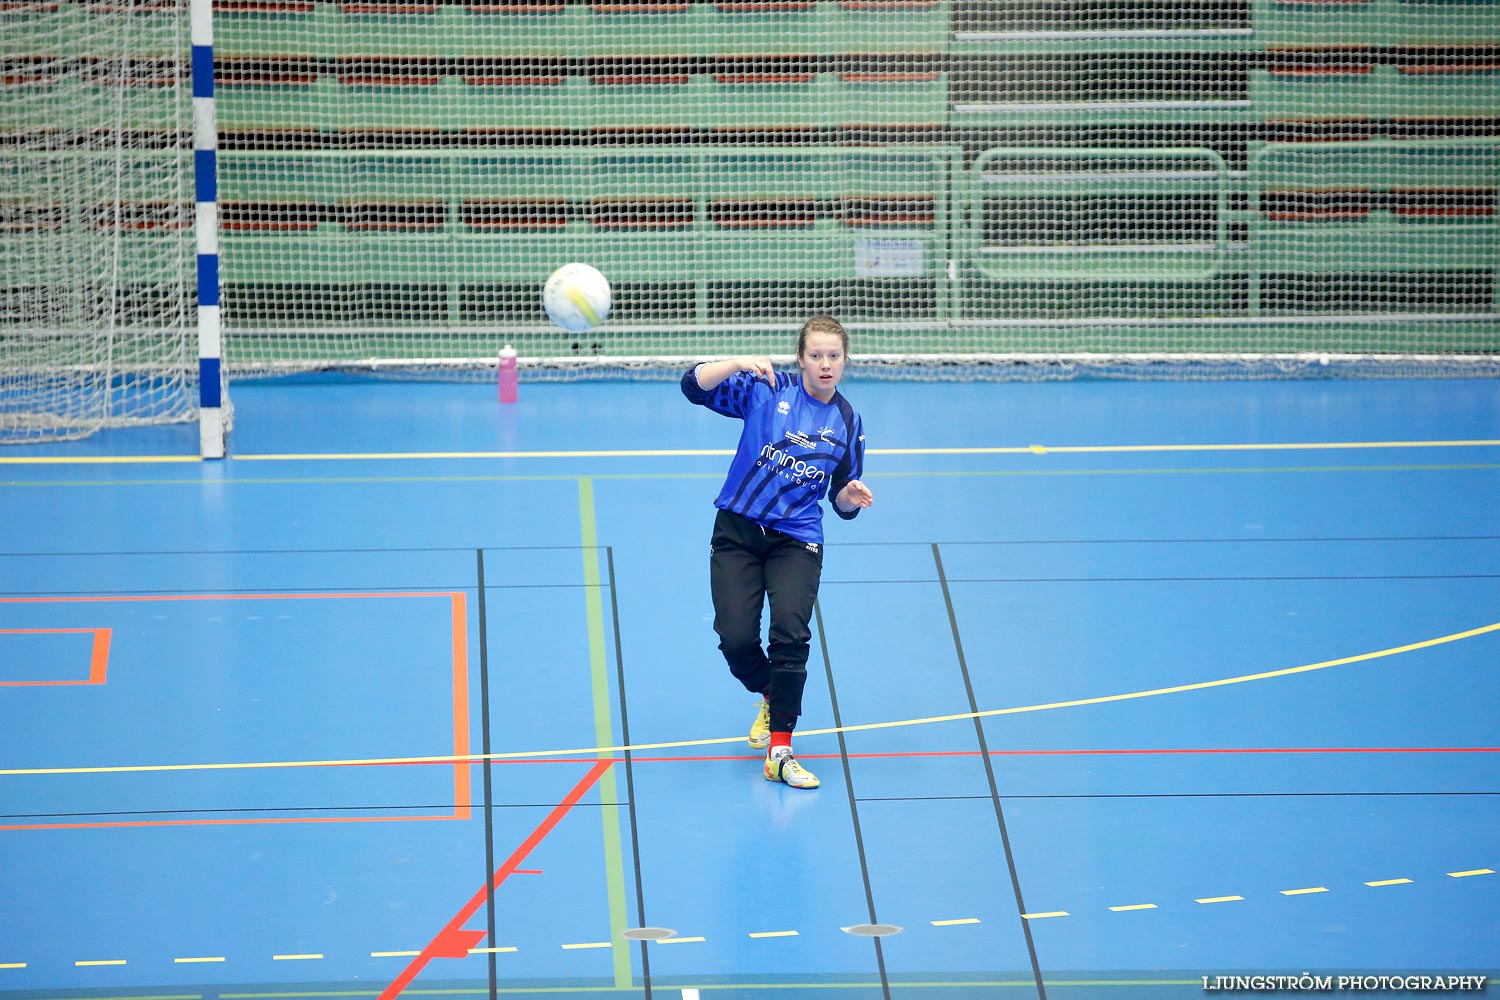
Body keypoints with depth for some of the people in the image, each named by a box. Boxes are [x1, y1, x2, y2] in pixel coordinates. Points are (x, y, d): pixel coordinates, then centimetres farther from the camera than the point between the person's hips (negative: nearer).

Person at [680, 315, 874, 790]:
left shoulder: (847, 422, 7)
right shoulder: (767, 390, -2)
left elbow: (842, 502, 16)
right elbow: (694, 385, -12)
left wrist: (851, 498, -7)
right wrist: (739, 364, -27)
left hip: (796, 540, 1)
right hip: (737, 531, -1)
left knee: (791, 633, -20)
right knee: (736, 639, -11)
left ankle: (779, 753, -12)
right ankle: (770, 698, 25)